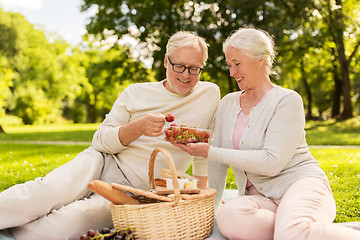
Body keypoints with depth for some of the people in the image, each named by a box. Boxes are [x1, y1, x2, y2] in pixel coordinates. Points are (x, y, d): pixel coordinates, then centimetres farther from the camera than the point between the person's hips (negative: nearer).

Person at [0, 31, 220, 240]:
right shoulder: (136, 92, 6)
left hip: (137, 192, -1)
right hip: (101, 162, 2)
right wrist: (138, 127, -17)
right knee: (49, 193, -31)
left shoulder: (210, 94, 5)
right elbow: (101, 141, 0)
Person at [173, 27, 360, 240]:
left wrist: (210, 152, -13)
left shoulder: (288, 100, -4)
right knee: (227, 217, -32)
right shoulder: (228, 104, 14)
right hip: (260, 197, 5)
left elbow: (272, 162, -15)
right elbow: (219, 166, 16)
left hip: (301, 183, -5)